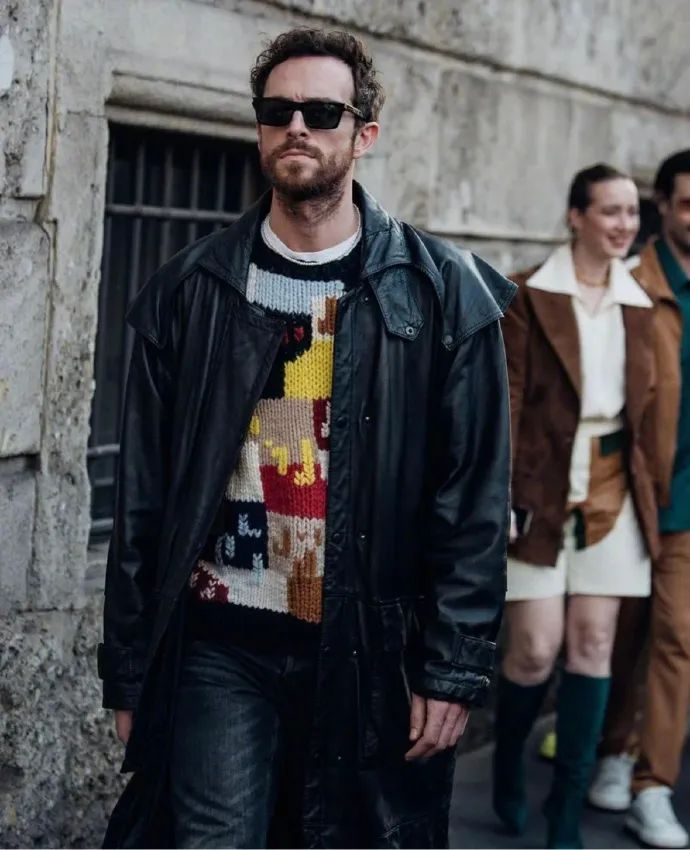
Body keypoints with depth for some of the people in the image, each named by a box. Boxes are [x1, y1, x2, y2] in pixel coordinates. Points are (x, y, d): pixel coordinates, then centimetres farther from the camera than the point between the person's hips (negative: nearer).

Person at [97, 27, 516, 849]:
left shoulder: (442, 292, -1)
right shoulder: (190, 289, 4)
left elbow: (475, 497, -2)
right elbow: (143, 495, 5)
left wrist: (454, 666, -7)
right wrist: (129, 670, 4)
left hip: (370, 650, -1)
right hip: (221, 644, 1)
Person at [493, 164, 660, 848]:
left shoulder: (638, 304, 10)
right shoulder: (528, 296, -5)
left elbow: (644, 405, 13)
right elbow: (505, 401, -8)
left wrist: (648, 495, 9)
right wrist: (499, 499, -14)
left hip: (613, 489, 4)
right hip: (542, 486, -4)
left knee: (593, 645, 3)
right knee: (536, 648, -4)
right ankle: (507, 764, 26)